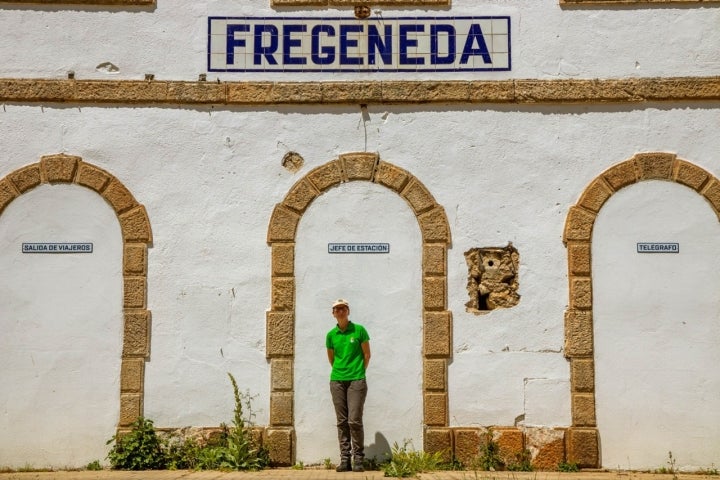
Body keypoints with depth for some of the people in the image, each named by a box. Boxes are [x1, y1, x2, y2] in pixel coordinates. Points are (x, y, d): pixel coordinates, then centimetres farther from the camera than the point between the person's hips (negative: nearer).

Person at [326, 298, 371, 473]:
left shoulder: (359, 330, -3)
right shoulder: (331, 334, 5)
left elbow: (367, 355, 3)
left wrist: (359, 372, 9)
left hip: (356, 380, -3)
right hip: (337, 381, 3)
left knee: (355, 420, -7)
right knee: (342, 422, 5)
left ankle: (358, 459, 2)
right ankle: (344, 459, 11)